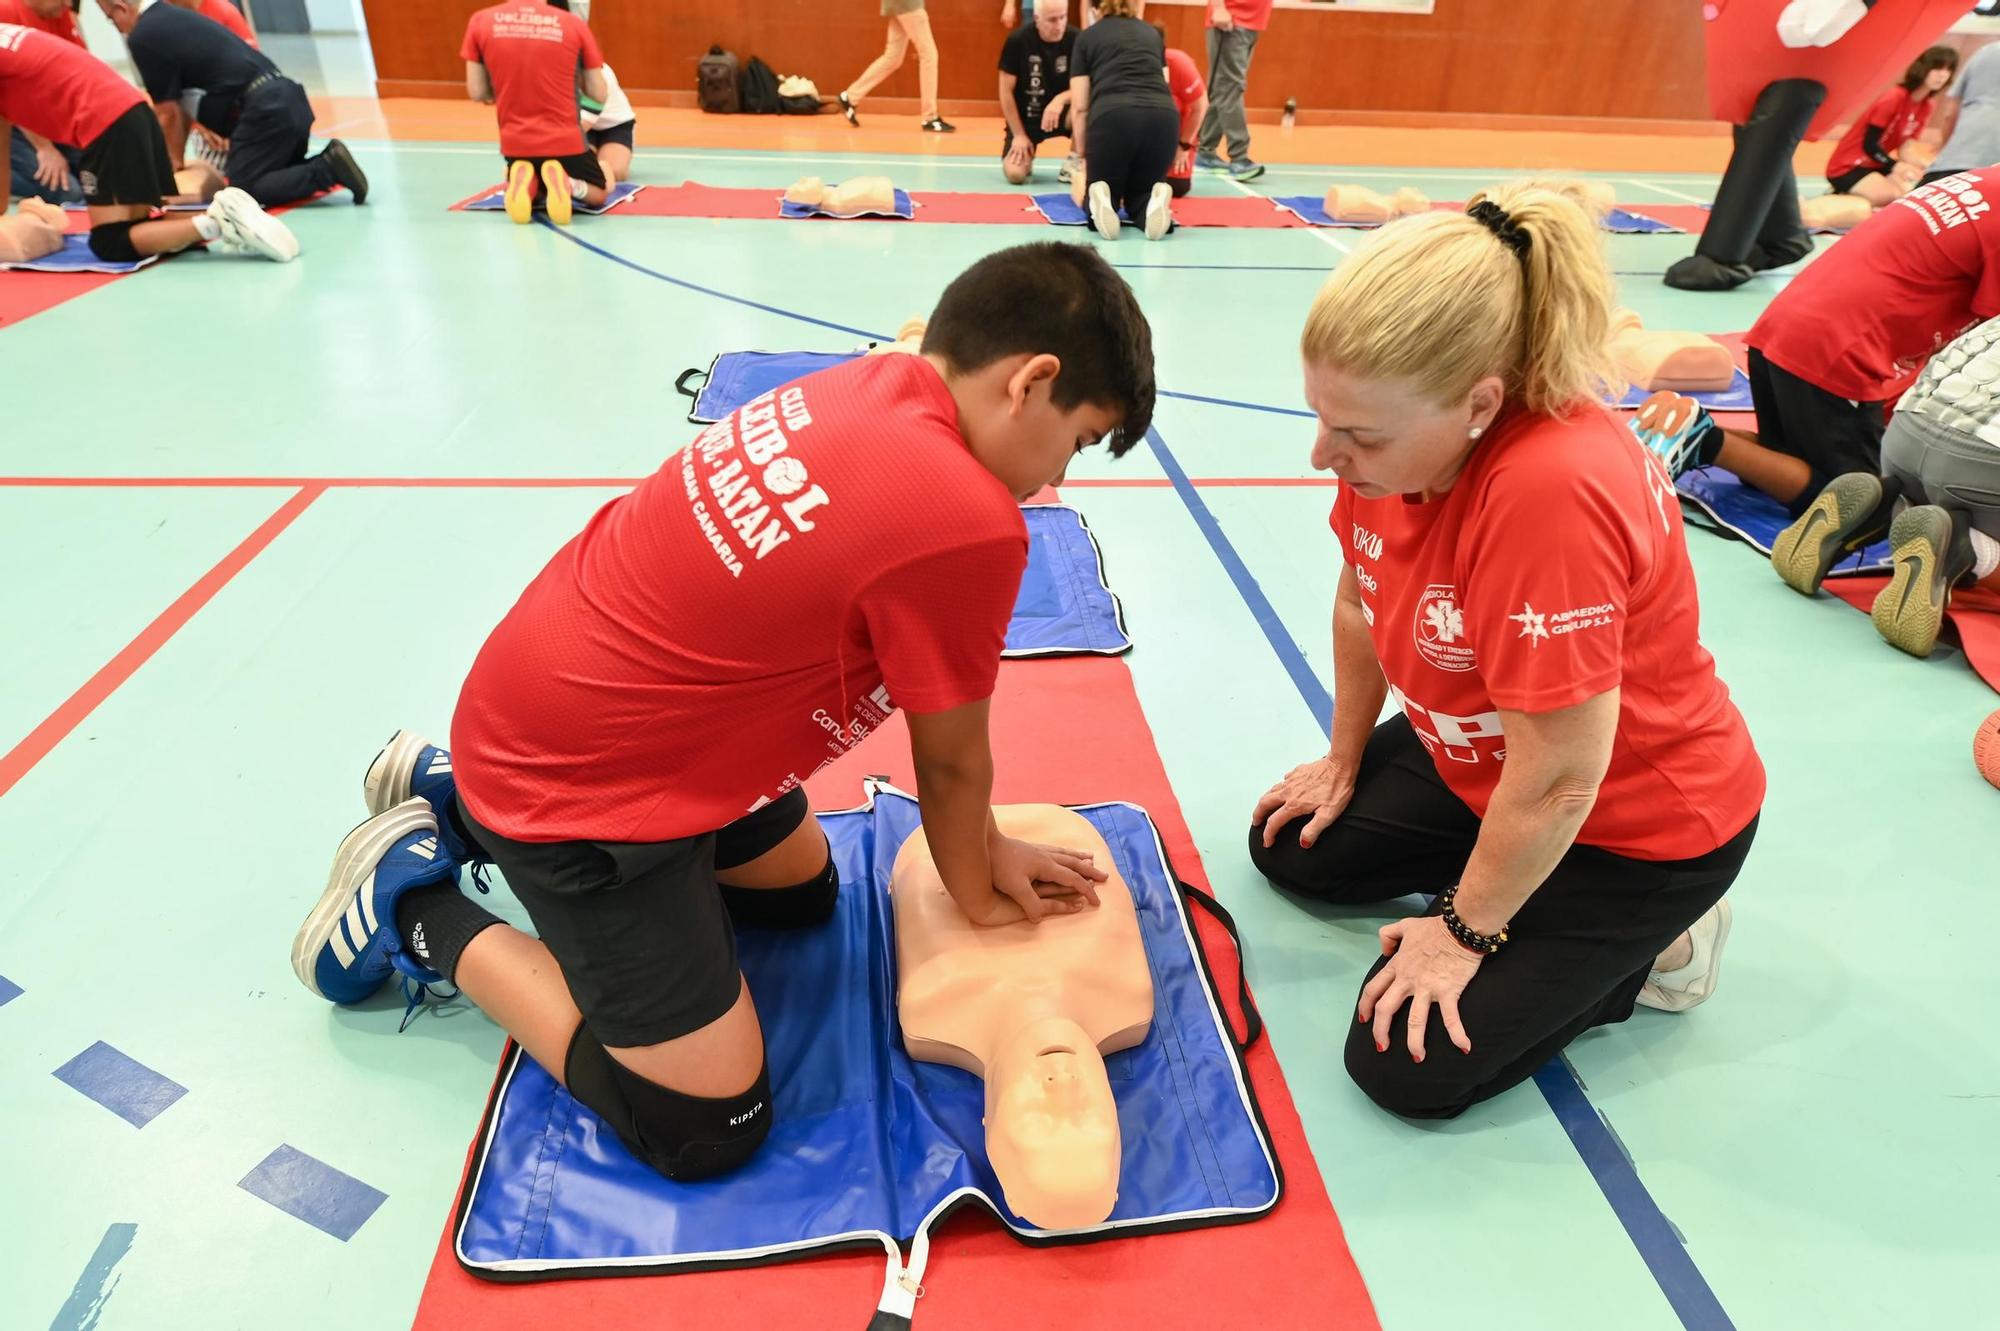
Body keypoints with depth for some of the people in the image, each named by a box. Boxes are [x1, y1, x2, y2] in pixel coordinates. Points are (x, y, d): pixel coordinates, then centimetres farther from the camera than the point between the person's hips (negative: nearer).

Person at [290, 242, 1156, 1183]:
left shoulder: (878, 386, -2)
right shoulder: (967, 523, -30)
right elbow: (949, 760, -13)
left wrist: (985, 851, 10)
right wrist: (977, 895, 7)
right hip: (576, 784, -9)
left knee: (802, 892, 28)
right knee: (706, 1131, 0)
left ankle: (463, 805, 30)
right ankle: (419, 911, 10)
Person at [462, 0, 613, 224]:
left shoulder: (480, 21, 0)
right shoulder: (574, 24, -4)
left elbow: (476, 93, 2)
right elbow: (600, 95, 1)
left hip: (515, 143, 3)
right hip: (566, 141, -2)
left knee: (521, 195, 33)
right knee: (599, 192, 26)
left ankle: (521, 183, -5)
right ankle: (566, 182, -9)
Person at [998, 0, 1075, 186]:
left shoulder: (1076, 39, -13)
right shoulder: (1017, 40, -16)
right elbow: (1006, 91, -10)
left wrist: (1061, 99, -32)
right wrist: (1019, 134, -11)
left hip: (1059, 113, 1)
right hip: (1025, 118, -1)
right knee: (1015, 174, -22)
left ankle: (1074, 163, -7)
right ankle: (1026, 155, 17)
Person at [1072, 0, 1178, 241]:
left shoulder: (1087, 37, 22)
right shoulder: (1153, 33, 30)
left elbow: (1080, 107, 16)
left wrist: (1083, 156, 26)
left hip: (1112, 117, -2)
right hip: (1164, 117, 2)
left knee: (1103, 191, 19)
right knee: (1139, 195, 20)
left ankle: (1101, 201, -18)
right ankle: (1156, 202, -16)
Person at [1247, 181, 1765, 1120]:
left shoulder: (1553, 493, -41)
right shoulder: (1397, 434, -16)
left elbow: (1558, 779, -32)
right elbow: (1361, 603, 1)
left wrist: (1465, 930, -16)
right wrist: (1342, 765, 13)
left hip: (1637, 825, -7)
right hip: (1478, 761, 8)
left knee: (1410, 1069, -7)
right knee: (1290, 851, 14)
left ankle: (1644, 948, 11)